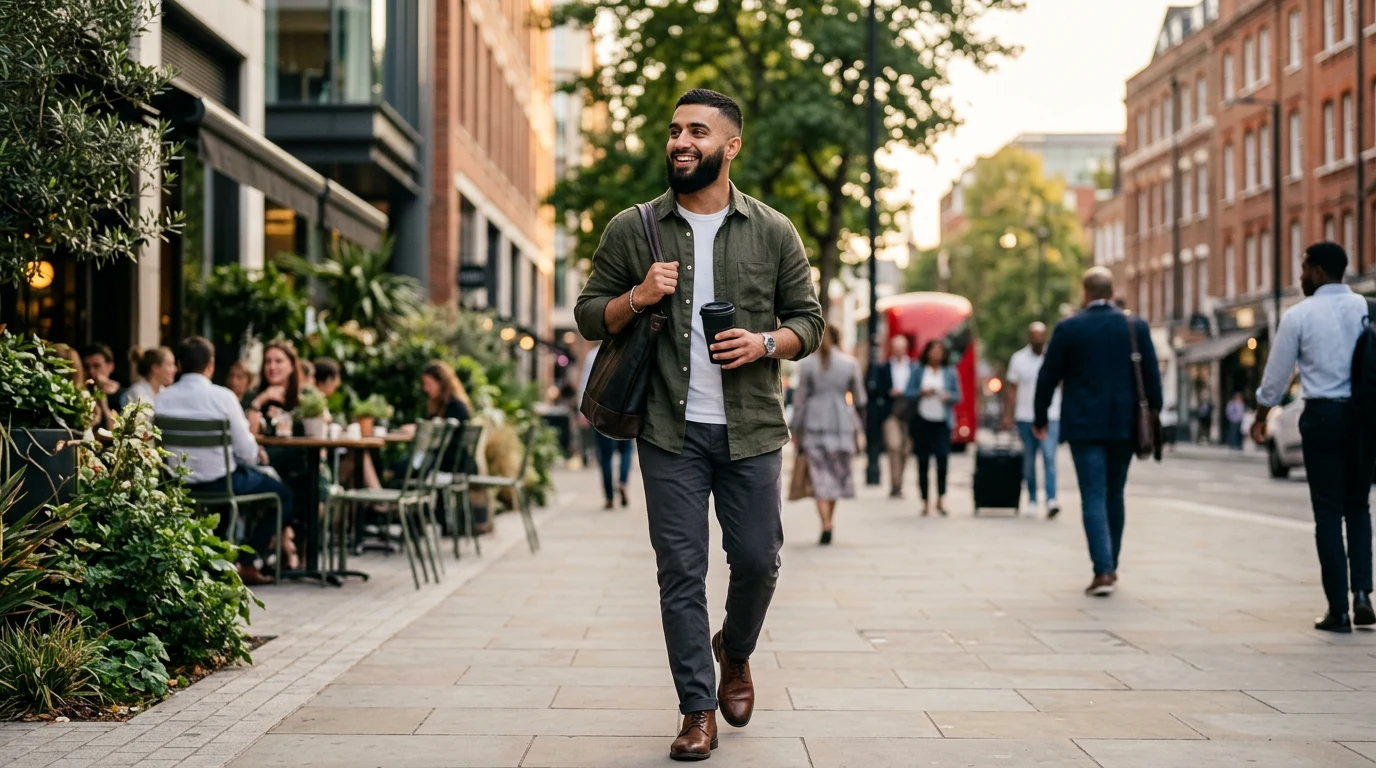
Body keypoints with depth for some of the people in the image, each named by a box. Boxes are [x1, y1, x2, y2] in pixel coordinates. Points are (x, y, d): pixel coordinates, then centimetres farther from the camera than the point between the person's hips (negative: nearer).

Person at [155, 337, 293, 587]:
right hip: (220, 483, -6)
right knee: (282, 493, 18)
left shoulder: (161, 399, -6)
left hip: (179, 485, 6)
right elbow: (246, 452, -15)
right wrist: (258, 456, 10)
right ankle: (247, 563, 17)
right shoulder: (223, 397, -17)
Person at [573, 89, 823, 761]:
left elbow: (809, 320, 9)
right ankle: (698, 709, 9)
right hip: (670, 430, 0)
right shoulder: (631, 231, 5)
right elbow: (589, 316, 10)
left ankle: (734, 653, 35)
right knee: (681, 571, 0)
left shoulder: (773, 232, 5)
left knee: (757, 560, 4)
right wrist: (636, 299, -11)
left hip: (750, 429, 0)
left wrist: (766, 342, -12)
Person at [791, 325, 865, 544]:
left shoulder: (808, 364, -1)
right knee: (837, 474, 14)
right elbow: (859, 399, 6)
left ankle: (826, 526, -12)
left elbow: (800, 399, 0)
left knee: (820, 477, -1)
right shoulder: (850, 363, 1)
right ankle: (828, 523, 18)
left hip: (814, 424, -1)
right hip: (842, 424, 1)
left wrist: (796, 429, 7)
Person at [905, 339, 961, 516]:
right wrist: (921, 392, -11)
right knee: (923, 461, 2)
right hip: (922, 420, 1)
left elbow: (957, 396, 9)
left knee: (942, 457, -15)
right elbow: (909, 393, 6)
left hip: (942, 421, -1)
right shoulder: (919, 371, 9)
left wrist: (948, 396, -12)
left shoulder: (950, 372, 9)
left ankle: (941, 498, -9)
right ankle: (925, 500, 9)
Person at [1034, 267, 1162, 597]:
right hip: (1124, 424, 3)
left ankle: (1103, 571, -14)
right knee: (1114, 495, 16)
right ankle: (1110, 566, 23)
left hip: (1084, 426, -3)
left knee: (1093, 497, -3)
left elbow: (1048, 377, 0)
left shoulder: (1068, 328, -5)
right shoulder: (1136, 326, 1)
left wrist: (1040, 418, 12)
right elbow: (1152, 376, 2)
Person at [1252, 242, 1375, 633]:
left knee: (1329, 512, 4)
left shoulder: (1299, 315, -4)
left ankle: (1338, 610, 4)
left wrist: (1261, 417, 17)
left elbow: (1276, 373, 3)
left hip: (1322, 415, -2)